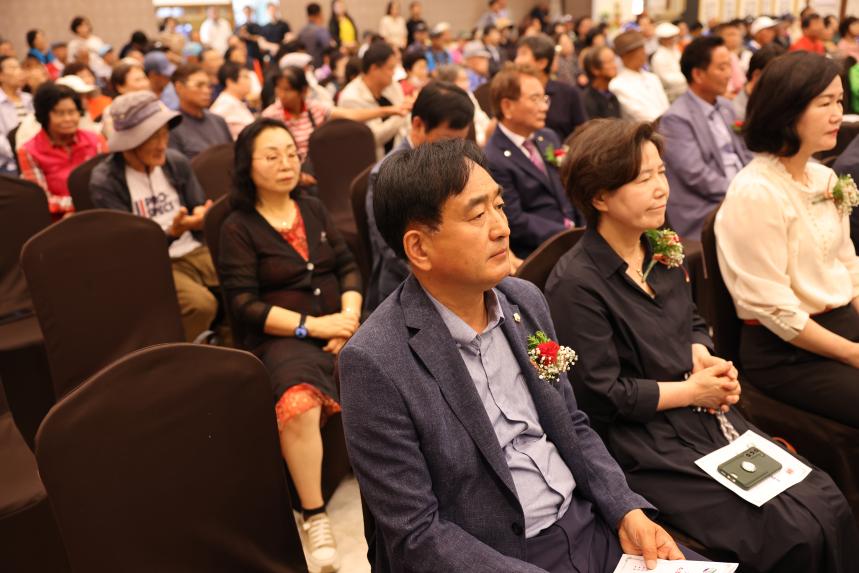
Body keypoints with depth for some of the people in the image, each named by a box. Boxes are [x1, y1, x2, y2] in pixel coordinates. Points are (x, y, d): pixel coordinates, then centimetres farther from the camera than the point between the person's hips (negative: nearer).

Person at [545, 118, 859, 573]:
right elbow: (601, 397, -18)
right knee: (793, 536, -11)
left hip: (703, 415, 8)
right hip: (646, 444, -8)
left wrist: (704, 358, -3)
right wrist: (692, 390, -11)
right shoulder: (575, 285, -20)